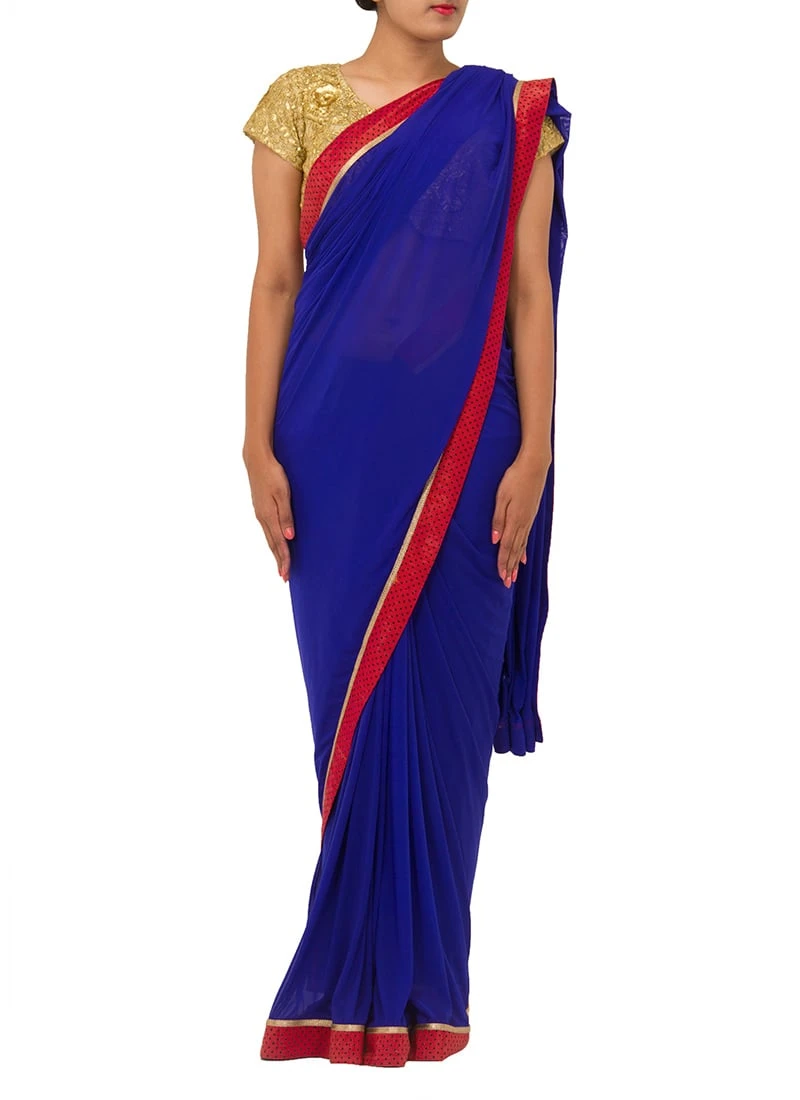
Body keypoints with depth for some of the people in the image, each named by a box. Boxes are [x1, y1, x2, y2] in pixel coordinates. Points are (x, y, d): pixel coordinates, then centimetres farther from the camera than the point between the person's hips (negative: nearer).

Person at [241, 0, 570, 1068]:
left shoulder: (511, 116, 4)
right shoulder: (300, 99, 4)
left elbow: (530, 291, 1)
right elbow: (274, 281, 2)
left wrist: (534, 454, -6)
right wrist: (260, 448, -3)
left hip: (460, 444, 0)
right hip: (336, 436, 0)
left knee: (441, 694, 3)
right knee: (352, 688, 6)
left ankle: (422, 971, 17)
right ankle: (363, 978, 19)